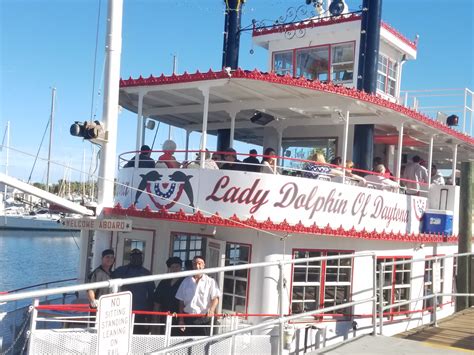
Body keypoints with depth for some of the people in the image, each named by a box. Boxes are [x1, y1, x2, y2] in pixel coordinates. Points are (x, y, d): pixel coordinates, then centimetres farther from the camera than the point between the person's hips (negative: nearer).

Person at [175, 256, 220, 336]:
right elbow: (181, 301, 12)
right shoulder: (186, 281, 11)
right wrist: (181, 319, 6)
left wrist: (211, 310, -24)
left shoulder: (210, 281, 3)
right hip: (188, 318, 3)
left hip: (204, 319, -3)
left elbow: (215, 298, -4)